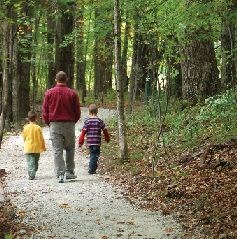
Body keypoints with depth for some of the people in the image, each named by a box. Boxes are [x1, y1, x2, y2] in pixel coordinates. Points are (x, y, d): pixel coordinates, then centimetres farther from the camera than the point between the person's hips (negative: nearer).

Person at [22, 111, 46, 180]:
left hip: (28, 148, -1)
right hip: (37, 148, 1)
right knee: (36, 162, 16)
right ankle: (33, 174, 21)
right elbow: (41, 138, -2)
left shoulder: (26, 127, -5)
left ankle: (31, 175, -18)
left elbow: (24, 137, 5)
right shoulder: (38, 127, -7)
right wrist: (43, 146, 11)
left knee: (30, 161, -4)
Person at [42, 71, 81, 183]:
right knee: (70, 149, 14)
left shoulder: (49, 93, -1)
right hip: (69, 124, 0)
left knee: (57, 150, 1)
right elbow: (77, 111, 1)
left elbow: (44, 110, 2)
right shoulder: (72, 93, -3)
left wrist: (48, 123, 16)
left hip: (54, 124, 0)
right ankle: (69, 172, 16)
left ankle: (60, 174, -4)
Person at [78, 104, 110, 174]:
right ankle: (92, 169, -6)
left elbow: (83, 132, -3)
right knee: (95, 155, 2)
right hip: (97, 142, -2)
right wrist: (107, 139, 20)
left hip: (89, 142, 2)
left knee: (92, 154, 17)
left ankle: (92, 168, 22)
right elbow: (105, 131, 3)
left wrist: (80, 142, 3)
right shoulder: (99, 121, -4)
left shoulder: (87, 121, -1)